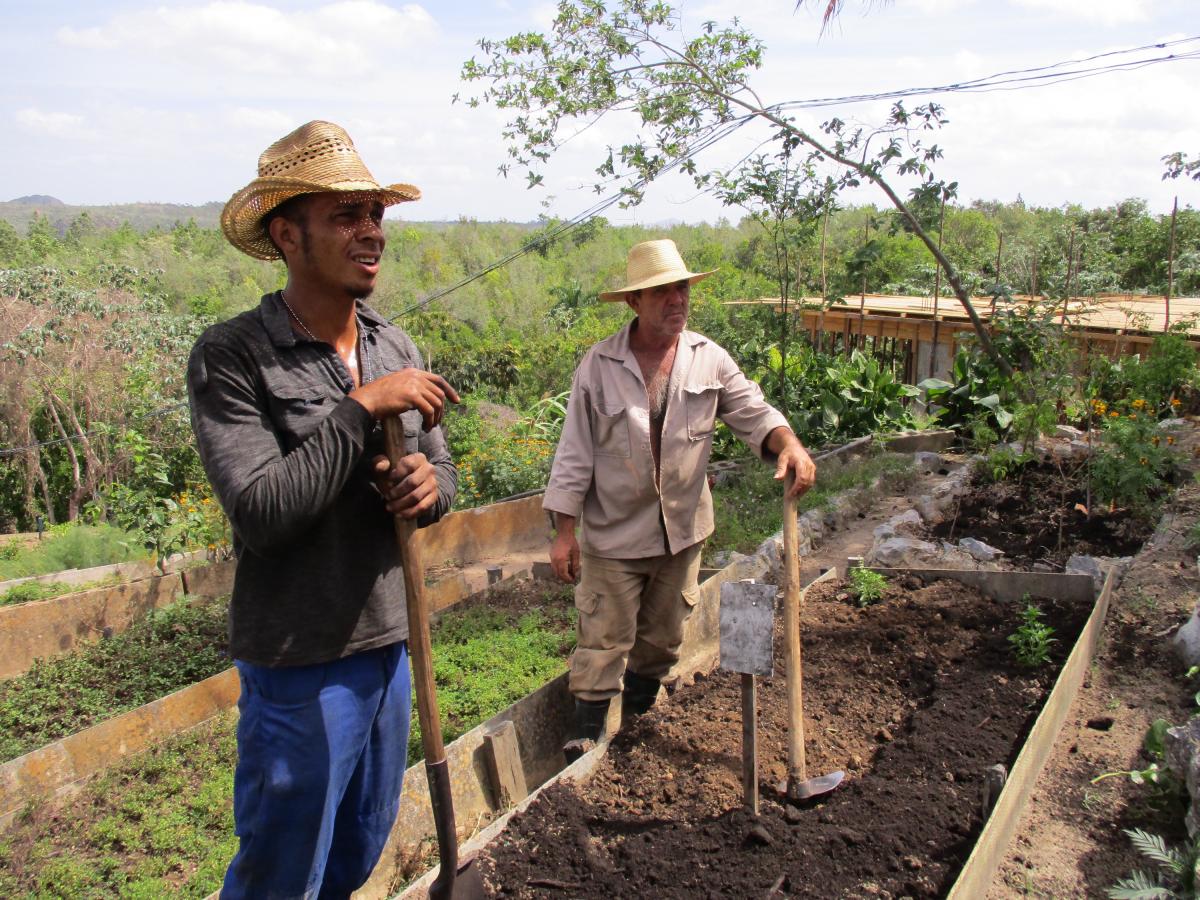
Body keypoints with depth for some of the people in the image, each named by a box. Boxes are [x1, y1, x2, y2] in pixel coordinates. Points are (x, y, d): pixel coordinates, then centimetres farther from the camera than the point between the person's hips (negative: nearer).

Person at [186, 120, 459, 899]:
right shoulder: (230, 357, -15)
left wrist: (429, 484, -13)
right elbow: (260, 512, -25)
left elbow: (443, 472, 11)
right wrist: (362, 407, -23)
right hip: (300, 662, -6)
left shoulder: (398, 349, 4)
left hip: (390, 642, 6)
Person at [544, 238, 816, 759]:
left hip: (682, 530, 4)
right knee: (603, 641, 2)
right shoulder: (598, 366, -9)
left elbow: (753, 412, -1)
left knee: (662, 637, 18)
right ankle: (586, 740, 18)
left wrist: (788, 442, -25)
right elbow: (575, 452, -7)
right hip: (613, 534, -3)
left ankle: (635, 725, 40)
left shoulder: (708, 359, -2)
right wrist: (564, 531, -8)